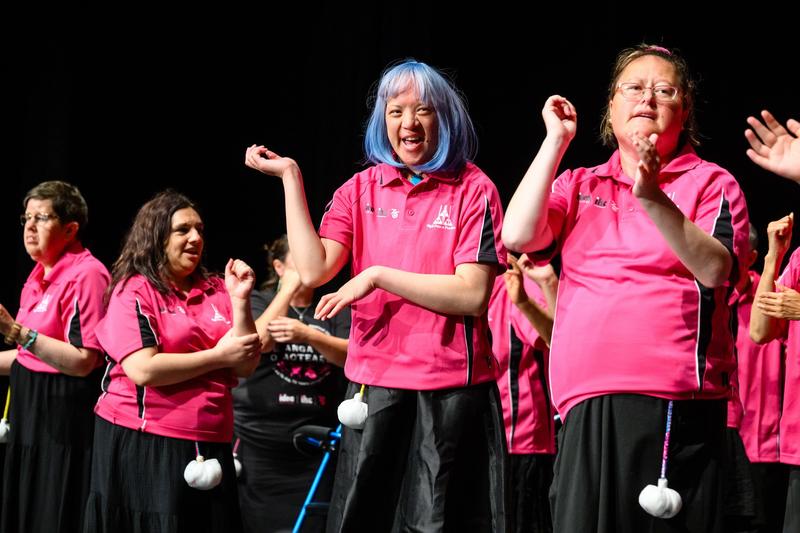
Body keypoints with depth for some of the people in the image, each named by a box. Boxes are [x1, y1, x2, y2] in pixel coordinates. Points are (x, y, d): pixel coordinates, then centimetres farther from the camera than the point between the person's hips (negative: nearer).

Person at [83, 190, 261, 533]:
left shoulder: (216, 291, 10)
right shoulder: (133, 291, -3)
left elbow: (245, 366, 5)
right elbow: (142, 369, -16)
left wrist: (240, 301, -5)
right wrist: (218, 356, -11)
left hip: (210, 446, 5)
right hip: (141, 444, -4)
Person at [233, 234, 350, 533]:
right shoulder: (259, 302, 8)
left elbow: (350, 355, -6)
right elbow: (259, 341, -13)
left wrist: (307, 335, -24)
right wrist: (290, 288, -10)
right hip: (259, 444, -1)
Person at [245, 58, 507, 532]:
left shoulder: (473, 189, -3)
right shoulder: (362, 190, 8)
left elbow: (473, 295, -12)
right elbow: (314, 270, -5)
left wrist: (378, 275, -14)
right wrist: (290, 177, -4)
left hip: (452, 390, -3)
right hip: (375, 385, 4)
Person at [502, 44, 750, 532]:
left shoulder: (711, 183, 7)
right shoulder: (579, 185, 17)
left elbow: (715, 269, -9)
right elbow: (518, 237, 1)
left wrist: (653, 199, -21)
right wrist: (555, 142, 2)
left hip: (678, 404, -3)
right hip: (587, 403, 3)